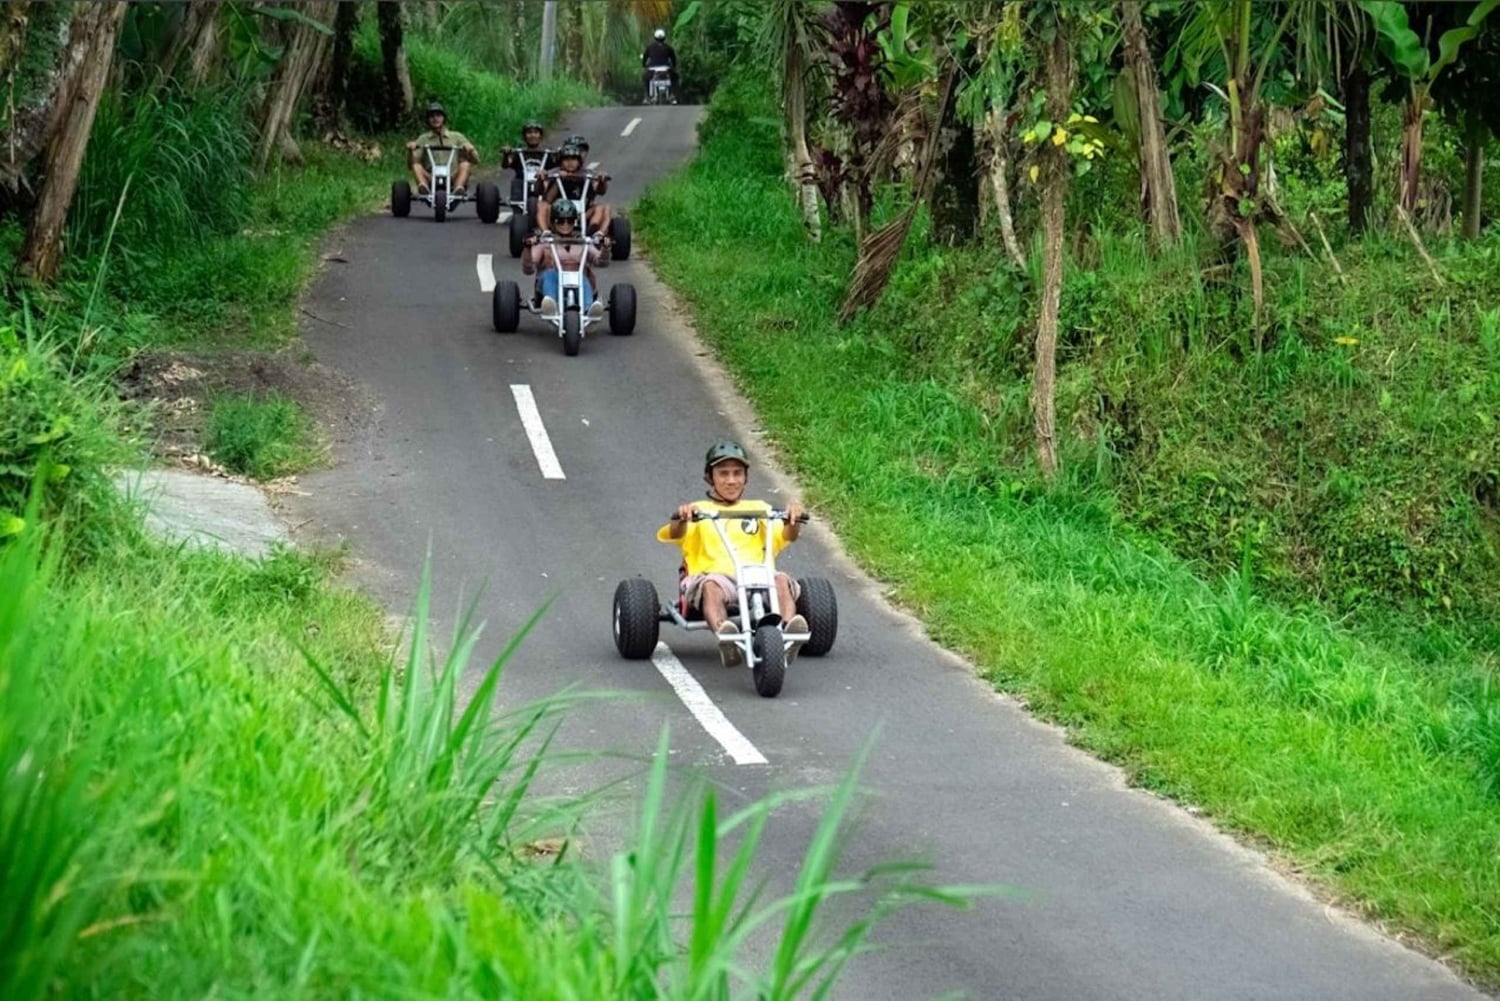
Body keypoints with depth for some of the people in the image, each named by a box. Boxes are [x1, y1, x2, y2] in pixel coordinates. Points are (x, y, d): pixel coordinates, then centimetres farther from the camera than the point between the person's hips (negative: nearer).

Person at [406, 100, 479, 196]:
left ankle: (458, 188, -50)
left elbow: (475, 160, 10)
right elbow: (412, 163, 6)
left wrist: (470, 150, -12)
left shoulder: (457, 137, 18)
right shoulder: (423, 139, 18)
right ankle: (422, 186, -53)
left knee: (465, 163, -23)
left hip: (453, 180, 0)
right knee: (416, 166, -22)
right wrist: (411, 151, -14)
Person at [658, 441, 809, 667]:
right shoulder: (699, 510, 22)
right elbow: (675, 535, 2)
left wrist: (793, 518, -12)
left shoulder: (758, 509, 28)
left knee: (781, 580, -31)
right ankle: (726, 638, -62)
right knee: (712, 587, -38)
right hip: (713, 574, -2)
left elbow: (787, 536, 12)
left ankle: (788, 629, -53)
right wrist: (681, 519, -22)